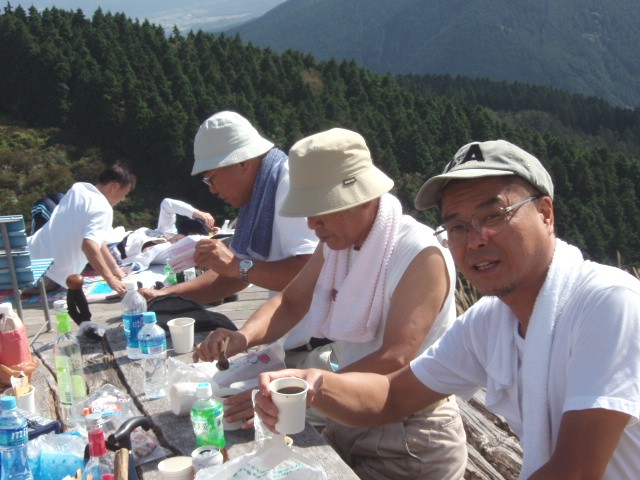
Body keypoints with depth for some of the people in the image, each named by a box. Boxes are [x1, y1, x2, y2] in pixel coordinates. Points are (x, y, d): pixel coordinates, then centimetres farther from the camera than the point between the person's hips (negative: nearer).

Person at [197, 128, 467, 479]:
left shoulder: (421, 256, -24)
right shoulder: (336, 241, -1)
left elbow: (394, 360, -31)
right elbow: (291, 302, 7)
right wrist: (245, 337, -14)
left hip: (410, 440, -6)